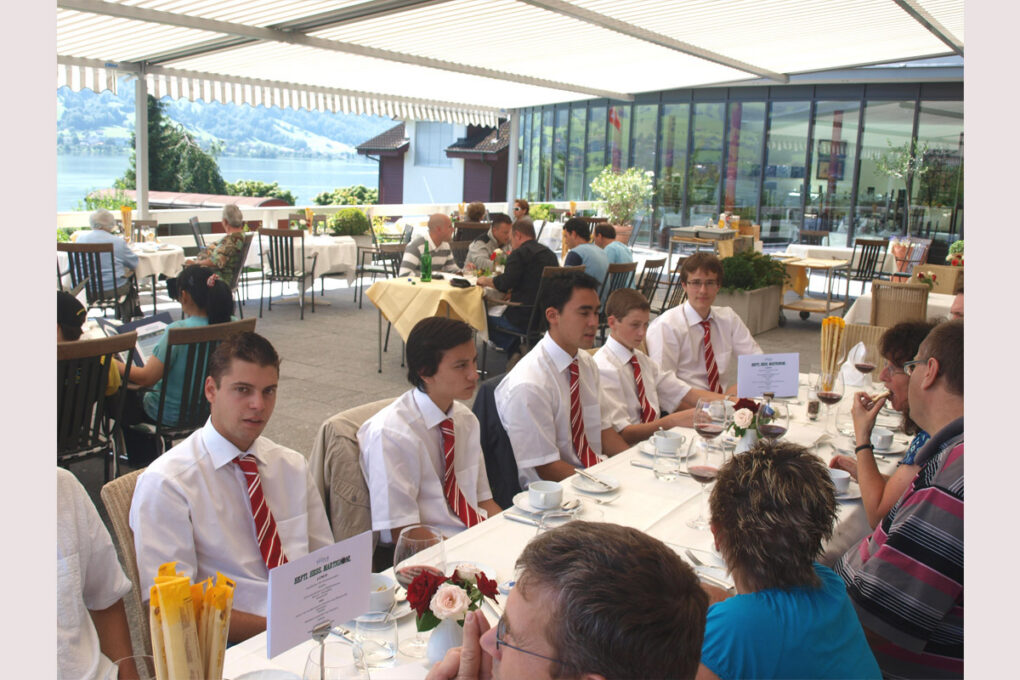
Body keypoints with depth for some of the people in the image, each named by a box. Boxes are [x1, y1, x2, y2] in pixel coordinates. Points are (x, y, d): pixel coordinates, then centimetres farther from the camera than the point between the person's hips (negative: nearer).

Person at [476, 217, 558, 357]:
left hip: (525, 320, -8)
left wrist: (485, 281, 1)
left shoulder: (519, 253, -10)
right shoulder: (550, 254, 14)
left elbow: (504, 284, -19)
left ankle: (516, 352, 11)